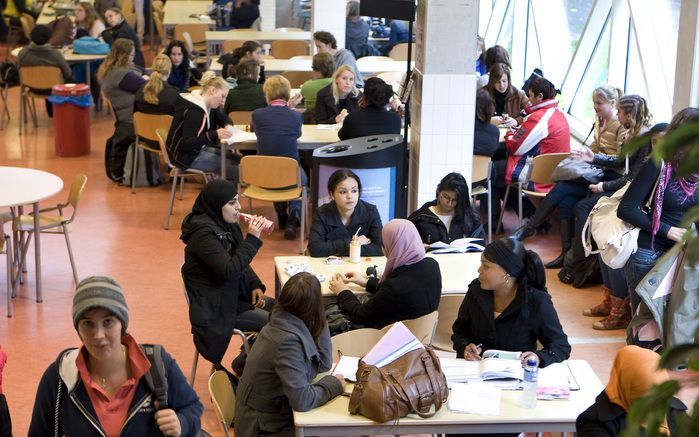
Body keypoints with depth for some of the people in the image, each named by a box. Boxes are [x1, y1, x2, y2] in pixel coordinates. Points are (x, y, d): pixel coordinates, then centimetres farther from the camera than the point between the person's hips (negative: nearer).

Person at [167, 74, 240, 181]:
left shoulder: (208, 106, 4)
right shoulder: (194, 112, -25)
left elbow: (224, 118, 20)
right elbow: (186, 144, -30)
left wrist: (228, 126, -7)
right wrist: (214, 134, -39)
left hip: (199, 149, 10)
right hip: (185, 156, -10)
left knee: (237, 160, 1)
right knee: (235, 169, -18)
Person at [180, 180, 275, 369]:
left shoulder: (226, 225, 5)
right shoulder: (204, 233, -23)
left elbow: (240, 263, 16)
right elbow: (230, 270, -30)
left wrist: (255, 286, 0)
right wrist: (252, 239, -28)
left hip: (234, 294, 9)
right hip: (215, 307, -9)